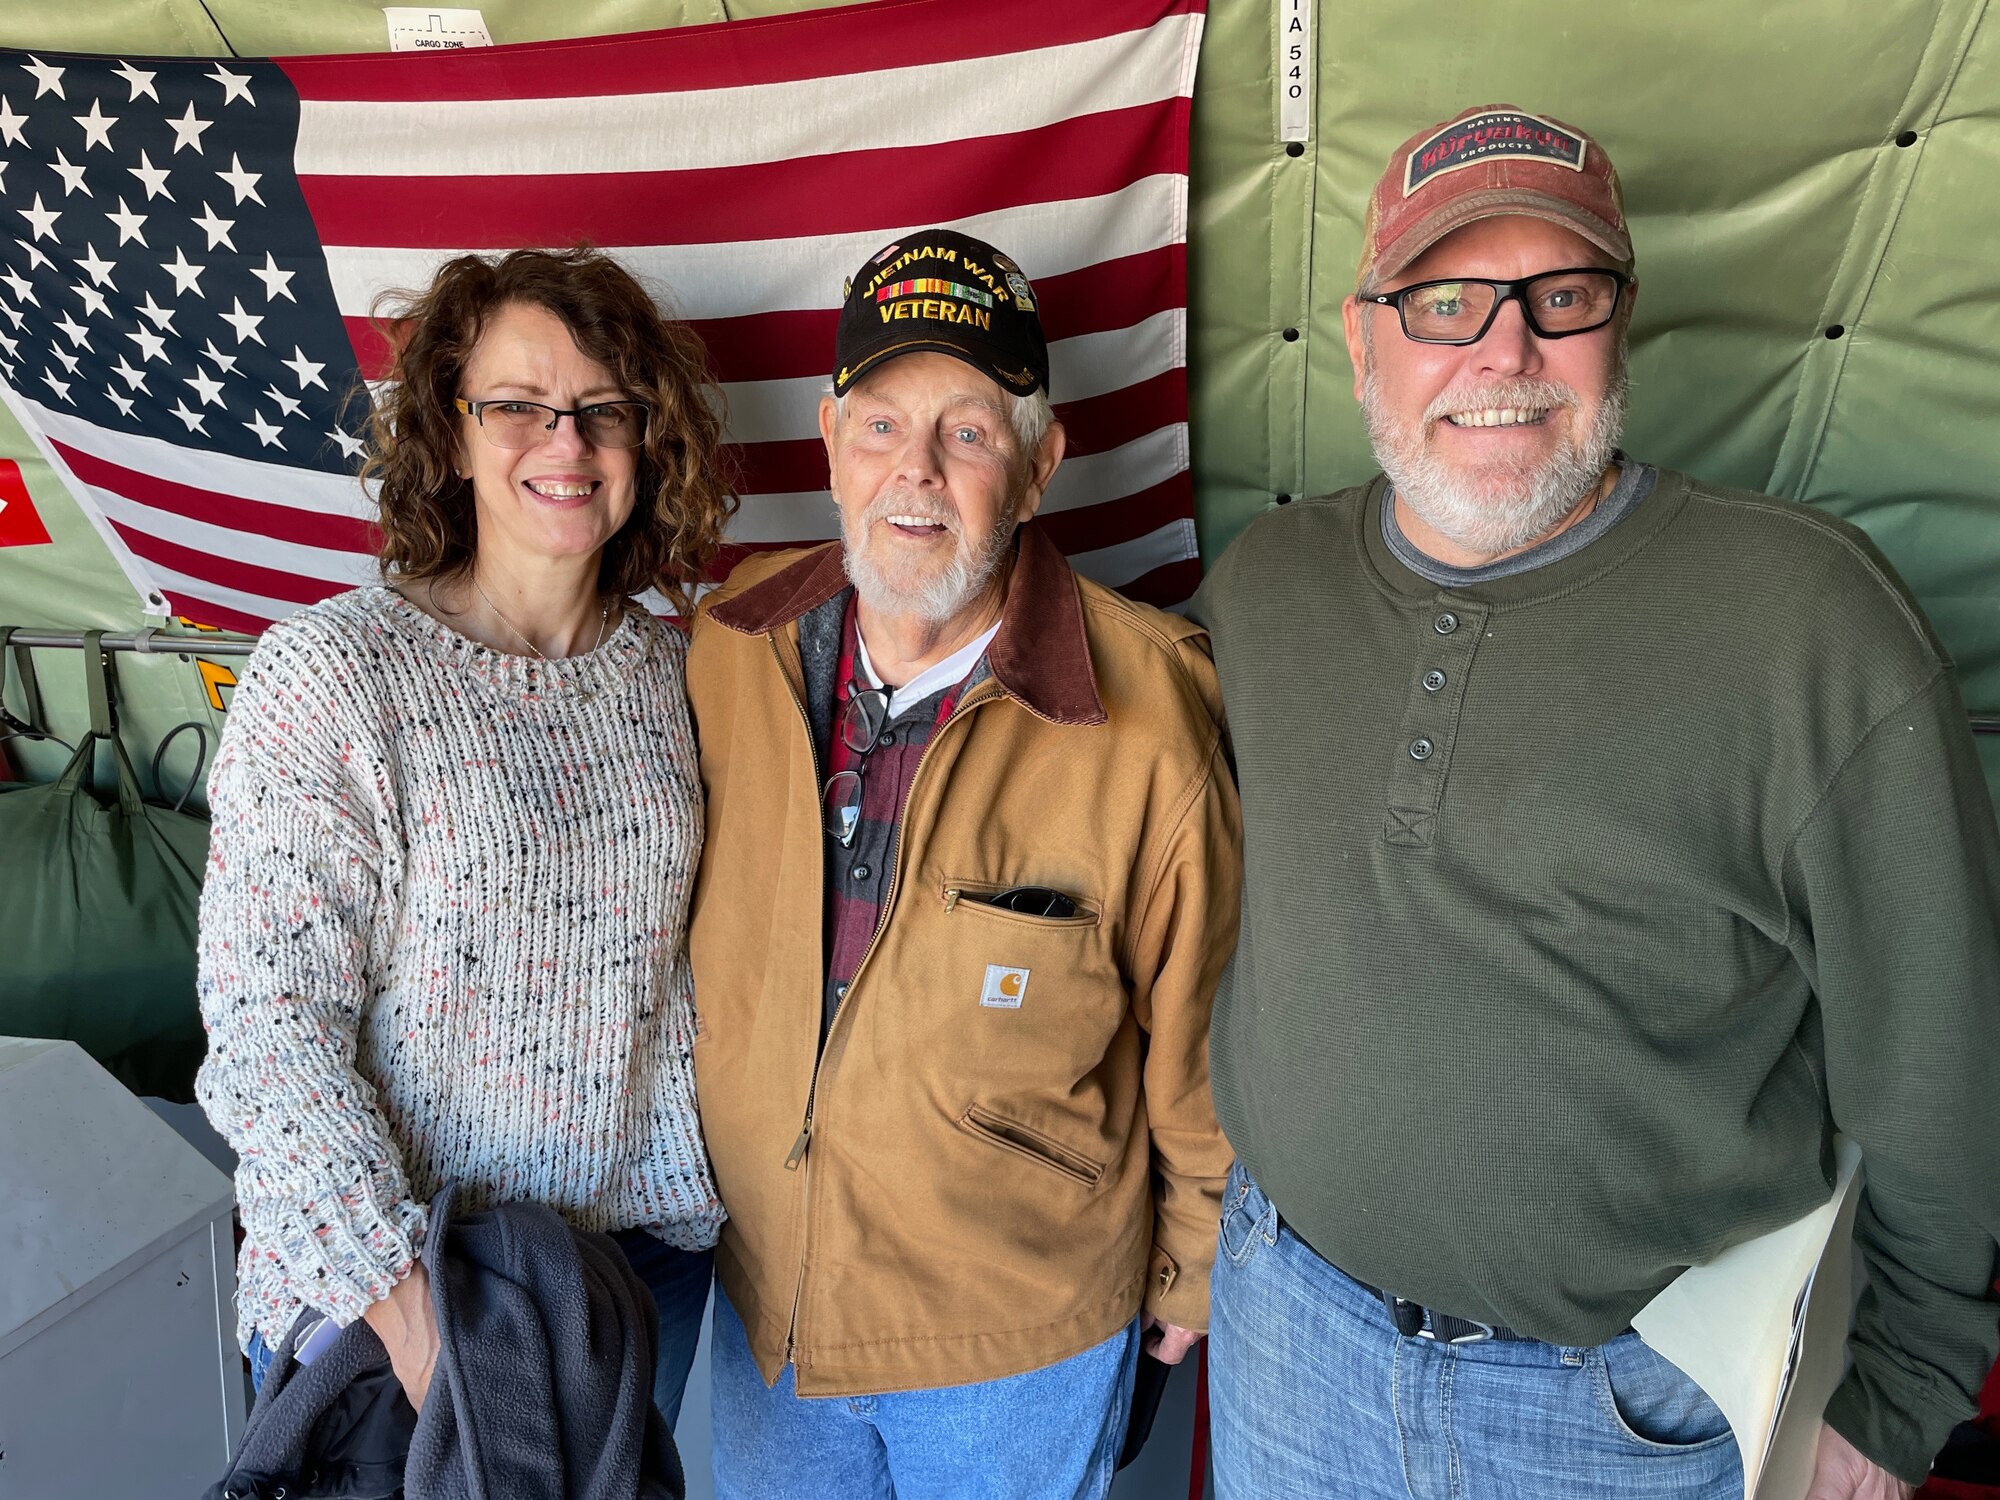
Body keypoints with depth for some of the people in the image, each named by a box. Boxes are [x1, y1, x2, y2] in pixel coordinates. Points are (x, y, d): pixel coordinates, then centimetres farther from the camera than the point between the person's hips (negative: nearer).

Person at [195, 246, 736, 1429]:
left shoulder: (671, 670, -2)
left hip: (649, 1239, 5)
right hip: (373, 1283, -4)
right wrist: (405, 1301, -21)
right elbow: (269, 1023, -17)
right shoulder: (327, 674, -17)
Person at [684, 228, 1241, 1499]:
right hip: (763, 1297, 4)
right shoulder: (728, 652, -10)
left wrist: (1193, 1267, 1)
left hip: (1025, 1330, -3)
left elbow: (1200, 1021, -10)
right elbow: (688, 946, 4)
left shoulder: (1151, 713, -22)